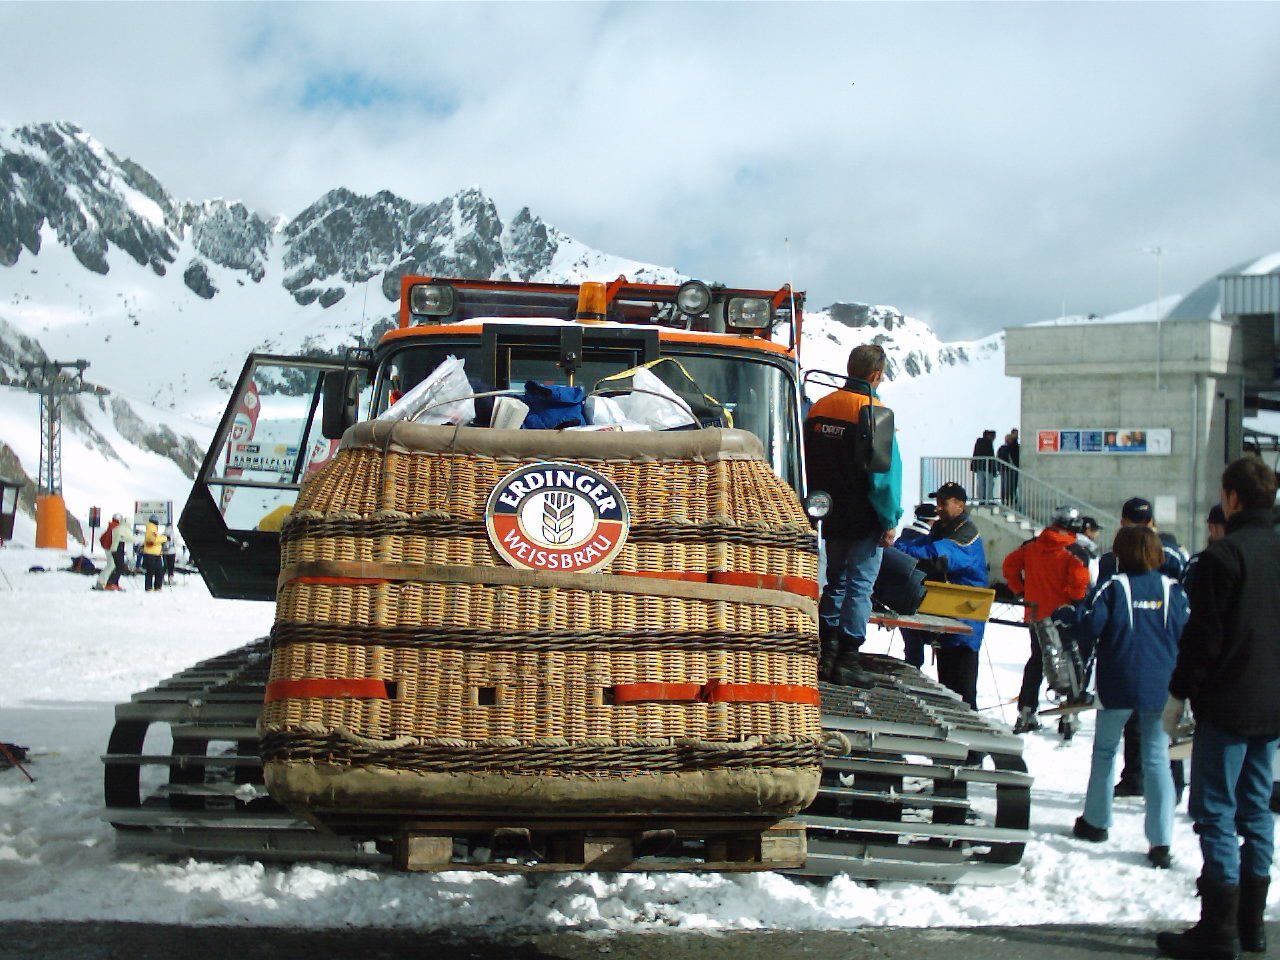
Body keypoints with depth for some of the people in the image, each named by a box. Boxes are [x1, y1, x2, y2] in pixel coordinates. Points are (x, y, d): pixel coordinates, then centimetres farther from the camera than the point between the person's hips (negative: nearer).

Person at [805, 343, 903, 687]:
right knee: (859, 587, -2)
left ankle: (826, 656, 17)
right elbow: (885, 472, -15)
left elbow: (807, 464, 14)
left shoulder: (818, 408, 7)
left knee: (835, 583, 16)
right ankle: (846, 660, -3)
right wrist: (890, 521, -9)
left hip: (831, 517, 7)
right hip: (864, 520, -6)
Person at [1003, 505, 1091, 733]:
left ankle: (1026, 712, 14)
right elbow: (1080, 578, -24)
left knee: (1036, 661, 16)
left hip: (1036, 614, 5)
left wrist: (1021, 590, 12)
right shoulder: (1074, 551, -13)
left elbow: (1010, 565, 6)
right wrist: (1075, 599, -8)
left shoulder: (1031, 547, 4)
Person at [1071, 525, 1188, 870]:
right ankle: (1161, 843, -4)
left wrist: (1080, 613, 6)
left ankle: (1096, 822, 27)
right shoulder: (1172, 590, 0)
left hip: (1118, 686, -2)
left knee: (1105, 751, 18)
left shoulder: (1115, 587, -9)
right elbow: (1186, 634, 1)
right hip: (1161, 687, 2)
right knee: (1157, 759, 3)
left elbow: (1091, 626, -15)